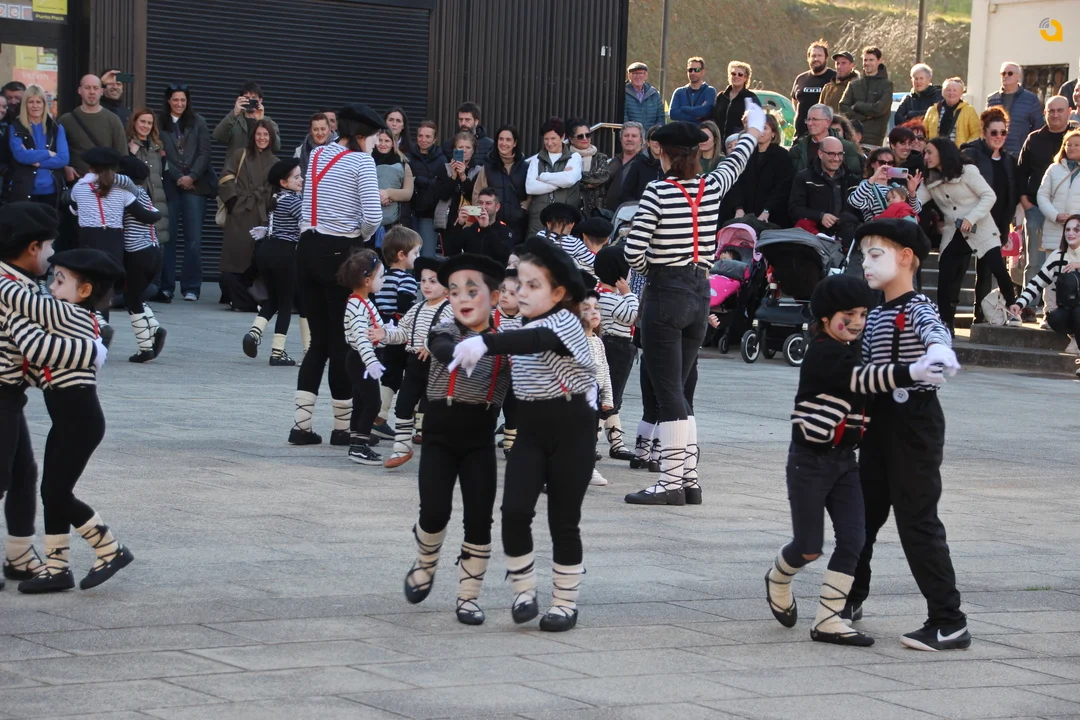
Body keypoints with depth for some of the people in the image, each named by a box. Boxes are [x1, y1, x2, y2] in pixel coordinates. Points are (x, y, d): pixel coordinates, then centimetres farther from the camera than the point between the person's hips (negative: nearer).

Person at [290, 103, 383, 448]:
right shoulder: (361, 162, -8)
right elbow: (372, 216, -18)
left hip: (308, 248, 6)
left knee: (319, 339, 13)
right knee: (343, 340, 4)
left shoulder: (317, 155, 11)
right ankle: (342, 427, 11)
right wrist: (362, 236, 3)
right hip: (340, 252, -6)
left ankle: (301, 424, 7)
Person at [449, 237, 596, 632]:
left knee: (563, 521, 0)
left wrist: (485, 342, -48)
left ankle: (565, 603, 13)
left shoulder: (566, 323, -13)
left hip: (572, 430, -6)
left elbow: (536, 340, -34)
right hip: (530, 431, 6)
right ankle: (524, 592, 4)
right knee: (514, 510, -11)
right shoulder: (524, 330, 12)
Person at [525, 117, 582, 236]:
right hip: (538, 219, 2)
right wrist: (560, 182, -7)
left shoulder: (574, 157, 7)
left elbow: (570, 179, -13)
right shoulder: (537, 159, 13)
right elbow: (530, 187, -3)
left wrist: (543, 177, -2)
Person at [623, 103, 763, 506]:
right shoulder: (712, 188, 4)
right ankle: (689, 480, 13)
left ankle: (671, 483, -6)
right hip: (700, 292, 6)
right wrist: (753, 131, 46)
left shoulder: (658, 192, -12)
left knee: (669, 394, -5)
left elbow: (633, 251, -17)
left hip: (665, 293, -6)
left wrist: (647, 270, 6)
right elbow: (736, 162, 27)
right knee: (678, 391, 13)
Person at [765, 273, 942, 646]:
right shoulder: (821, 353, -18)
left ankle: (828, 621, 1)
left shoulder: (852, 351, 11)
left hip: (844, 459, 8)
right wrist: (911, 373, -43)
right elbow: (862, 378, -32)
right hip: (809, 460, -8)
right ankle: (778, 581, 34)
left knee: (853, 539, -4)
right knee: (809, 548, 1)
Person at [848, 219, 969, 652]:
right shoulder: (875, 315, 13)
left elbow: (934, 328, -37)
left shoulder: (916, 308, -14)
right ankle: (852, 599, 34)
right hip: (880, 422, 9)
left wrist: (938, 348, -59)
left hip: (915, 421, -9)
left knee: (917, 520, -9)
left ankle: (949, 622, -5)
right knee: (862, 513, 17)